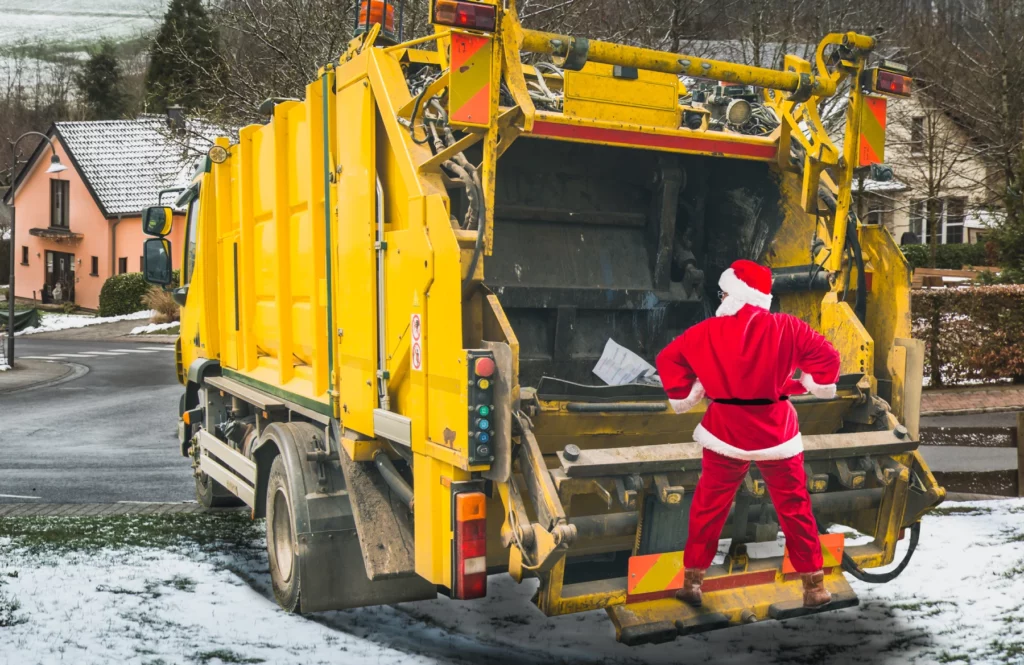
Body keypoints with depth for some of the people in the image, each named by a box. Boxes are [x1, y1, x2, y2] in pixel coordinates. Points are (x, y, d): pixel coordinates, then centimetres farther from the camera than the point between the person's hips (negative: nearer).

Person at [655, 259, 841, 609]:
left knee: (709, 506, 14)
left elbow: (668, 358, 0)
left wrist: (685, 396, 10)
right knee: (794, 507, 13)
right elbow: (827, 356, -4)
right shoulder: (786, 328, -8)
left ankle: (692, 581, 20)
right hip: (775, 431, 0)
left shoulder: (708, 331, -6)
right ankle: (814, 586, 22)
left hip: (725, 430, 0)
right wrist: (812, 385, 12)